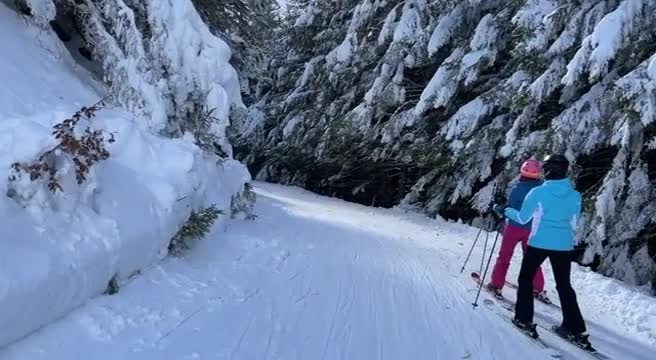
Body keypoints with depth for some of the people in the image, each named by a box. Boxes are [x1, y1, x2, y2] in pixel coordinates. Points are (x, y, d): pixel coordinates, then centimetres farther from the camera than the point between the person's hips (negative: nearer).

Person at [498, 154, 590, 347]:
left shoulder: (538, 192, -11)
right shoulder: (575, 195, -1)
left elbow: (522, 218, -2)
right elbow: (574, 223, 9)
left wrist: (507, 211, 16)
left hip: (539, 243, -4)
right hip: (564, 245, 4)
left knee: (526, 279, 15)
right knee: (564, 285, 15)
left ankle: (524, 319, 12)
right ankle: (576, 329, 14)